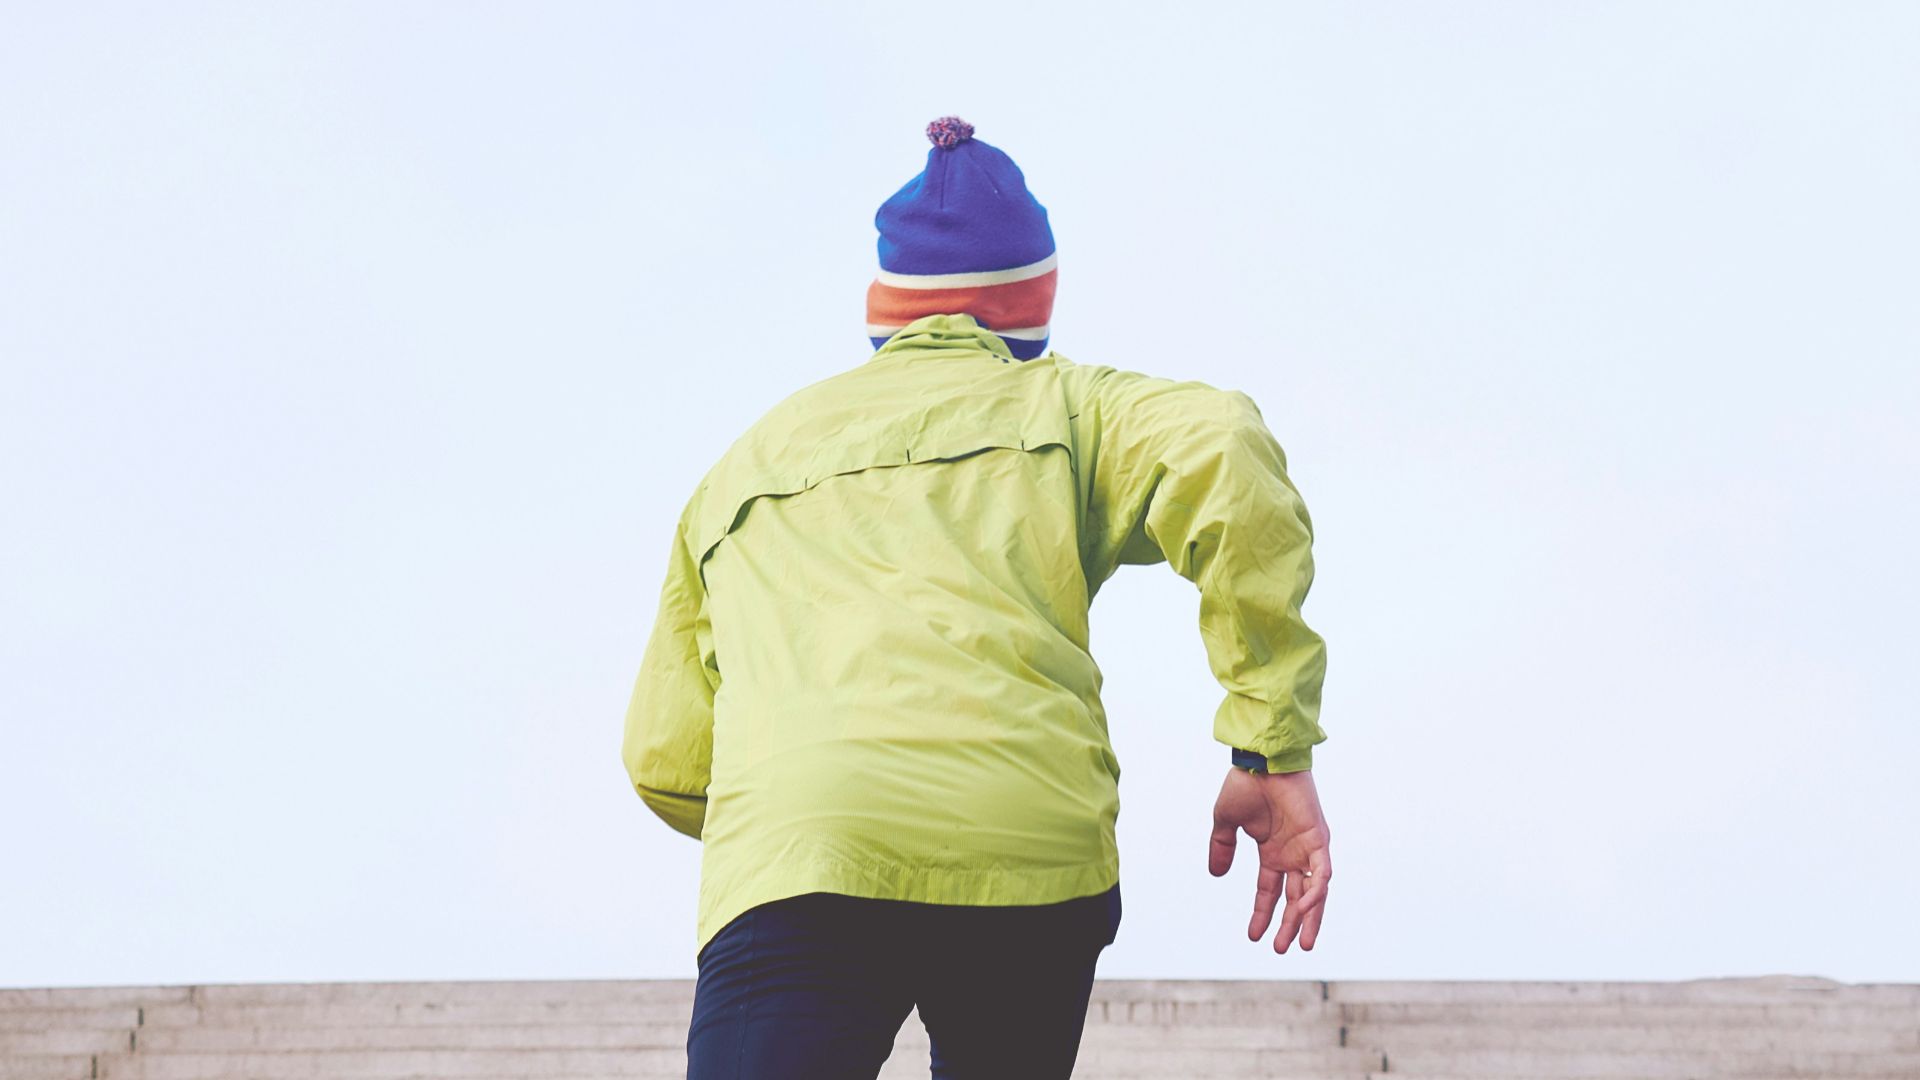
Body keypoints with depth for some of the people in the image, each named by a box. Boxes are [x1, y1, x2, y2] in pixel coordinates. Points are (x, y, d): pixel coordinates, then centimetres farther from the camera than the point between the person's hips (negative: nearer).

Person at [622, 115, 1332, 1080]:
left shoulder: (745, 465, 31)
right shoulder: (1062, 404, 23)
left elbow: (664, 762, 27)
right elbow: (1222, 454, -1)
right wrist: (1273, 753, -1)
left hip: (787, 851, 1)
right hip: (1031, 849, 0)